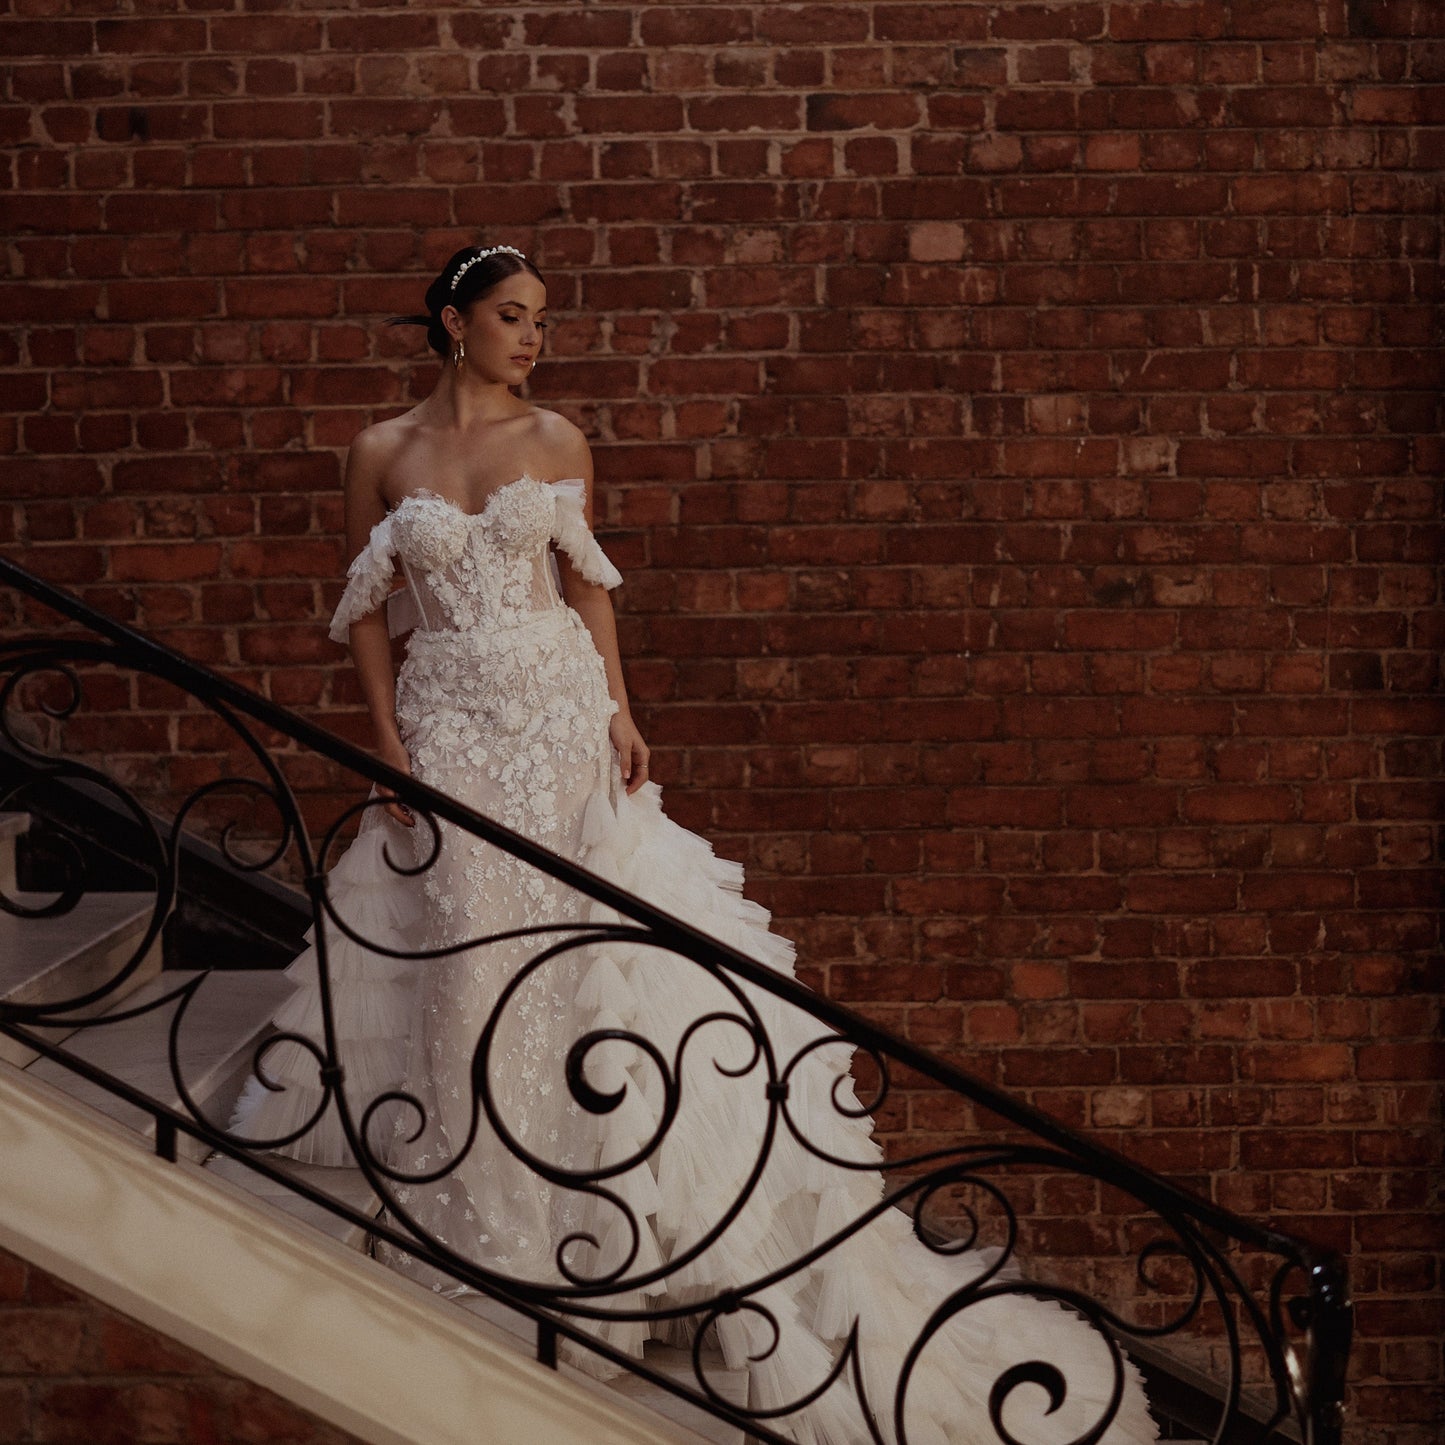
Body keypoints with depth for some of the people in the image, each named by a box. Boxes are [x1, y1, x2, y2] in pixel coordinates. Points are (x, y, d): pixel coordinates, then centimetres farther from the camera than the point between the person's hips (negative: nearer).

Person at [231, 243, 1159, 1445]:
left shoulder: (556, 441, 5)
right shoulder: (383, 455, 4)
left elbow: (587, 585, 7)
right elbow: (365, 609, 6)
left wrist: (617, 711, -4)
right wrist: (388, 740, -2)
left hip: (560, 712, 0)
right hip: (447, 724, 0)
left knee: (591, 930, -3)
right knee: (465, 945, 3)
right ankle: (485, 1193, 17)